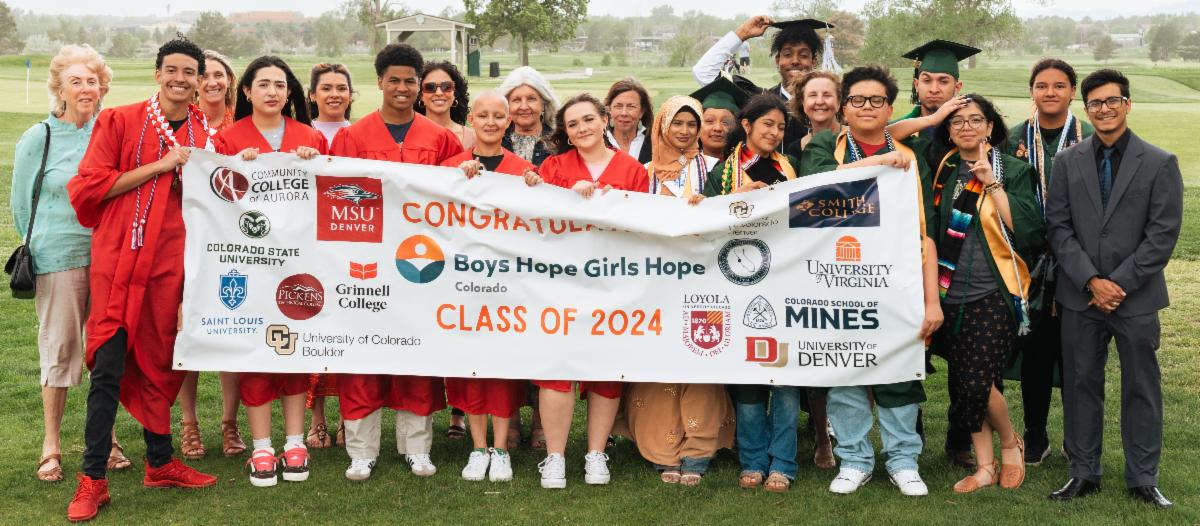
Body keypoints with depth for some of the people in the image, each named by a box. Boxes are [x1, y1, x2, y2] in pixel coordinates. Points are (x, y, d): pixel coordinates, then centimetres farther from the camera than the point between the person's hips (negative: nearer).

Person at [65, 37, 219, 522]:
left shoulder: (206, 135, 9)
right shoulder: (119, 121, 0)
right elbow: (88, 188, -7)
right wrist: (160, 166, -11)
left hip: (172, 263, 3)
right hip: (118, 259, -3)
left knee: (159, 364, 11)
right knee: (108, 367, -3)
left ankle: (160, 464, 24)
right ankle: (93, 478, 6)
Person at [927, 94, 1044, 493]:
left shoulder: (1013, 170, -2)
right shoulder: (943, 171, 9)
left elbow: (1027, 229, -13)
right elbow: (932, 230, 15)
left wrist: (991, 182, -16)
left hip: (995, 294, -4)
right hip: (953, 294, 4)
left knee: (977, 381, -11)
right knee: (964, 382, 4)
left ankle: (1010, 444, 16)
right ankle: (985, 466, 16)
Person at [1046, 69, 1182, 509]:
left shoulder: (1160, 164, -1)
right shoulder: (1068, 161, 5)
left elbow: (1163, 234, -6)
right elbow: (1058, 227, 0)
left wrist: (1120, 283, -13)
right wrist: (1092, 281, -11)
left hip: (1137, 298, -2)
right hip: (1080, 297, 2)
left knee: (1141, 389, 7)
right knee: (1080, 385, 8)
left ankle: (1143, 479, 19)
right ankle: (1084, 473, 20)